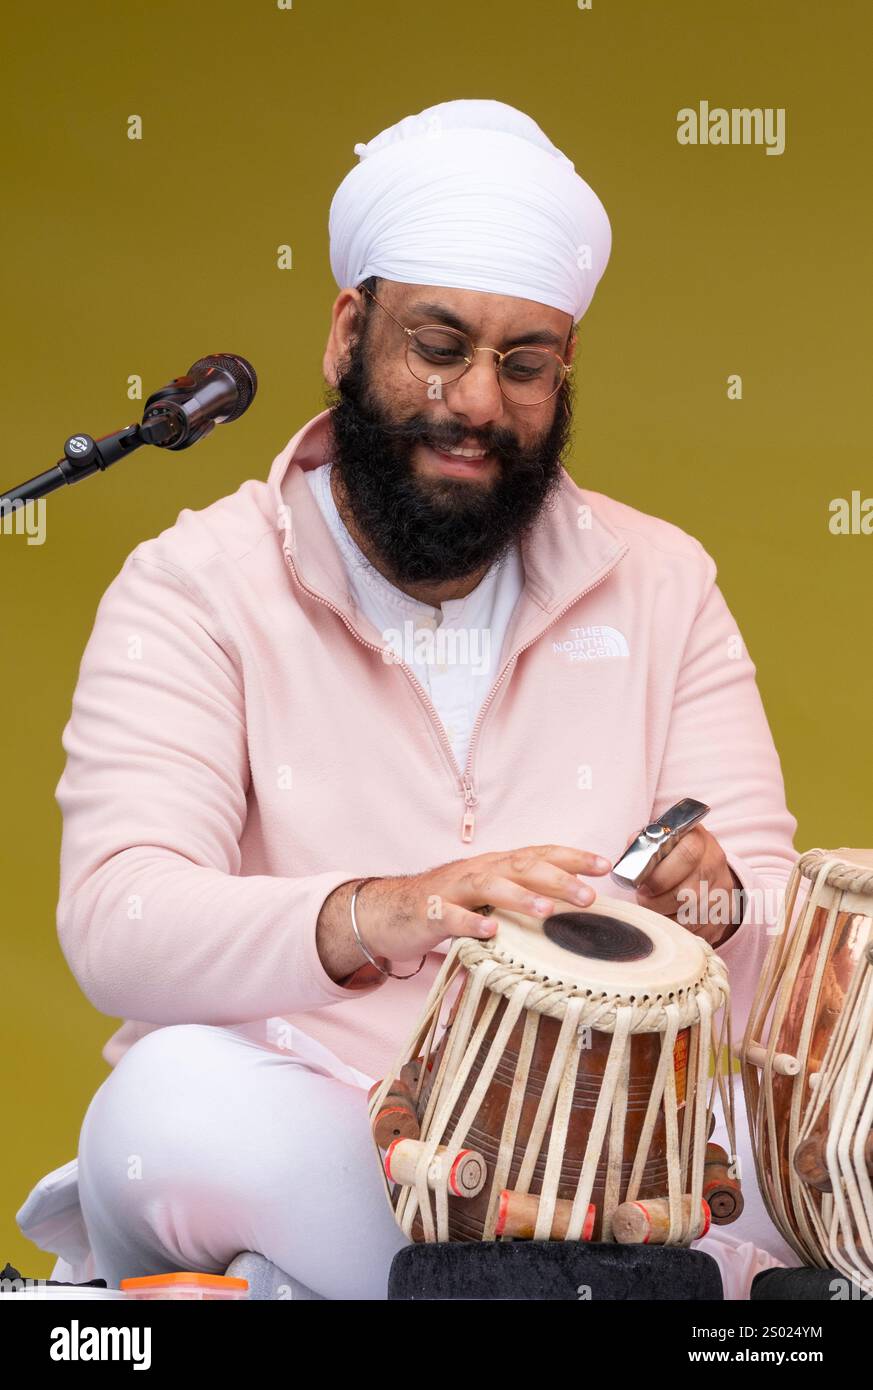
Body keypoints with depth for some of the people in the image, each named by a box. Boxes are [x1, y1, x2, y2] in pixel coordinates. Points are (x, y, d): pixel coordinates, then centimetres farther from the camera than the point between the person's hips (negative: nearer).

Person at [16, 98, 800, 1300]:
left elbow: (784, 931, 4)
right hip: (297, 1130, -1)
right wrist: (369, 919, -35)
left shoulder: (661, 586, 10)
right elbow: (118, 924, -16)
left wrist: (712, 905, -22)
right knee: (179, 1103, -35)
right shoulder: (194, 589, 0)